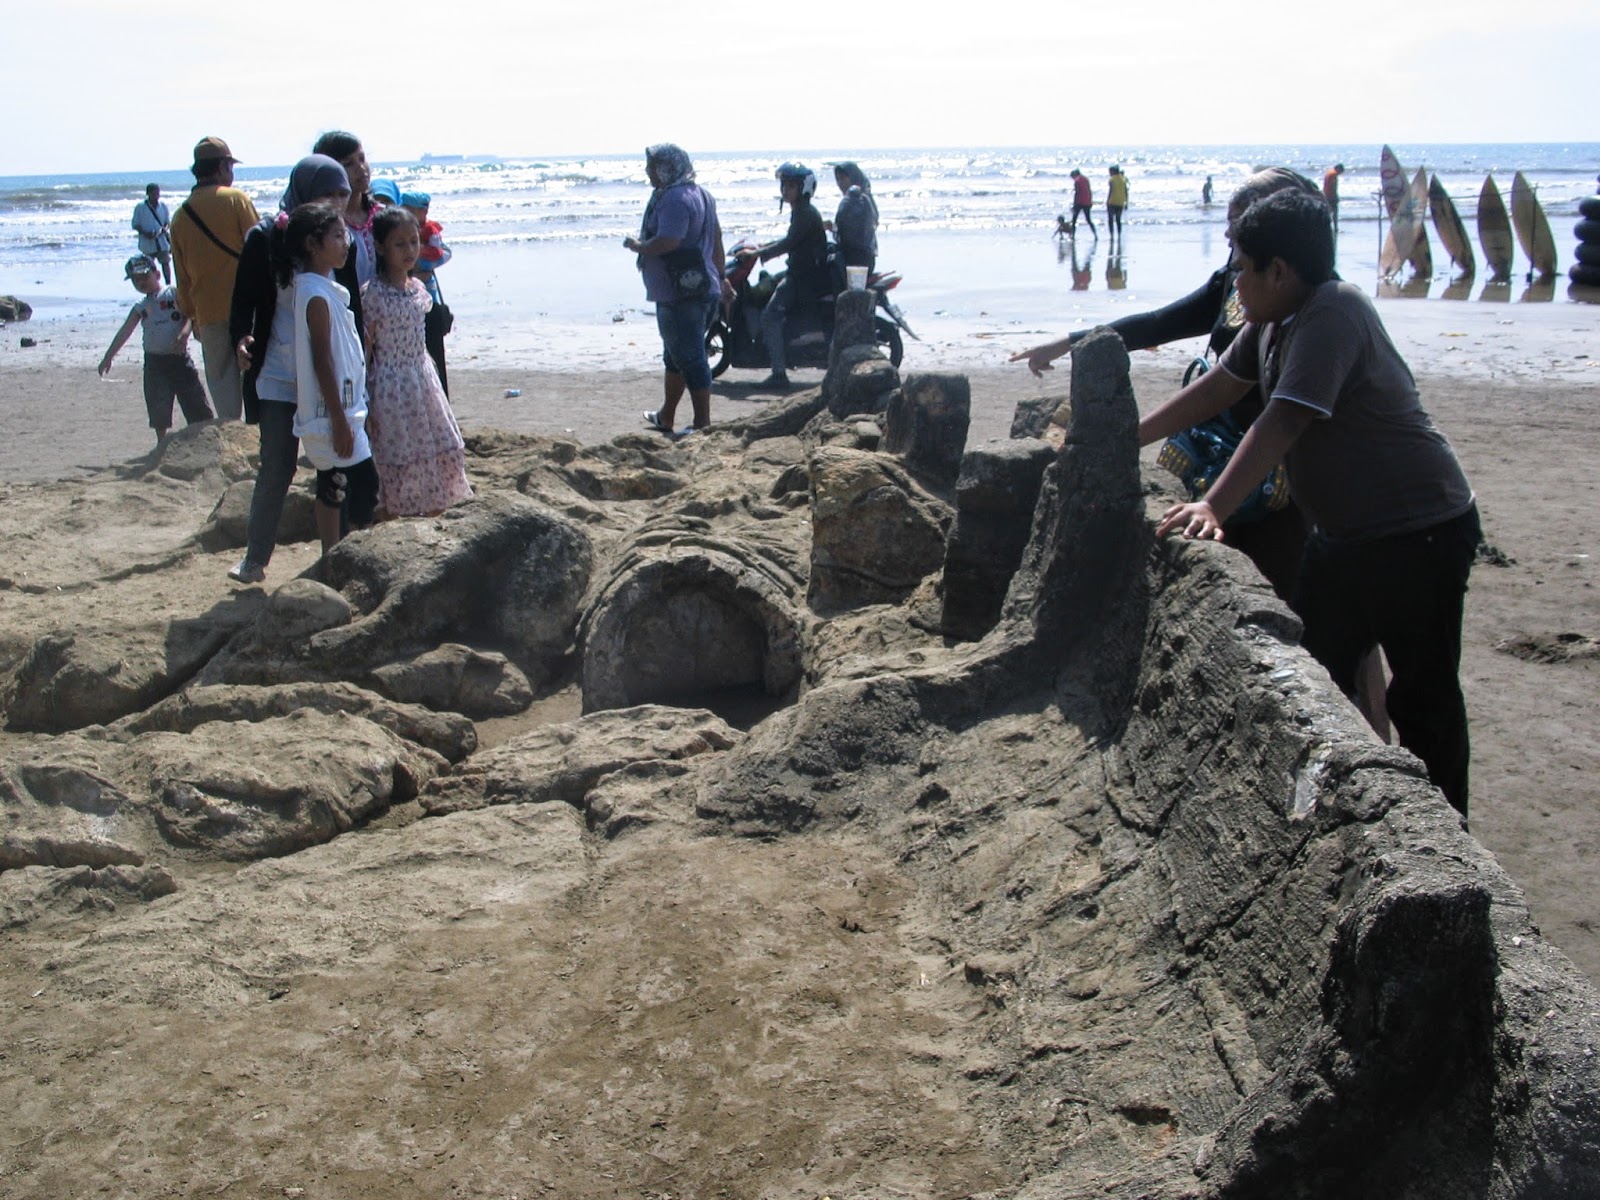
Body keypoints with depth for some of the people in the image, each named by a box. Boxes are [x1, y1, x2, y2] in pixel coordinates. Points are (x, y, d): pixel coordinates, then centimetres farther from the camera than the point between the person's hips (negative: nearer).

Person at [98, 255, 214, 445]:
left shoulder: (174, 293, 2)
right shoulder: (140, 308, 13)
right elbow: (125, 331, 8)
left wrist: (185, 333, -28)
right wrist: (108, 357, 1)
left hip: (179, 357, -4)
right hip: (154, 361, 4)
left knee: (195, 401, -2)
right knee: (158, 407, 2)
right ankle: (162, 443, 15)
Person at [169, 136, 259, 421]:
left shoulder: (180, 216, 9)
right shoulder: (235, 199, -4)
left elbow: (182, 275, 14)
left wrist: (191, 316, 22)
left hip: (209, 312, 3)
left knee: (221, 379, 8)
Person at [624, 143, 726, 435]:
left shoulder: (674, 199, -18)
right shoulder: (700, 194, 15)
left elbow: (666, 242, -30)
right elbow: (716, 239, 23)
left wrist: (637, 245, -12)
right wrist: (720, 277, 30)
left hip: (680, 296, -11)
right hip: (704, 288, 11)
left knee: (690, 360, -6)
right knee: (675, 356, 21)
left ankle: (703, 424, -2)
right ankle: (666, 418, 34)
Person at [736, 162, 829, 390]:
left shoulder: (805, 213, -16)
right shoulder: (801, 211, 17)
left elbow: (789, 243, -24)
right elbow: (790, 241, 28)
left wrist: (756, 254, -22)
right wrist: (760, 248, 25)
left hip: (807, 276, -11)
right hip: (802, 273, 11)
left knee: (770, 316, -19)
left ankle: (779, 373, -21)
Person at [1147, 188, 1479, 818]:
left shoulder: (1333, 312, -23)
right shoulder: (1272, 320, 4)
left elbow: (1283, 422, -32)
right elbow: (1215, 388, 15)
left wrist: (1214, 507, -38)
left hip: (1420, 534, -10)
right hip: (1343, 531, 10)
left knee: (1422, 700, -1)